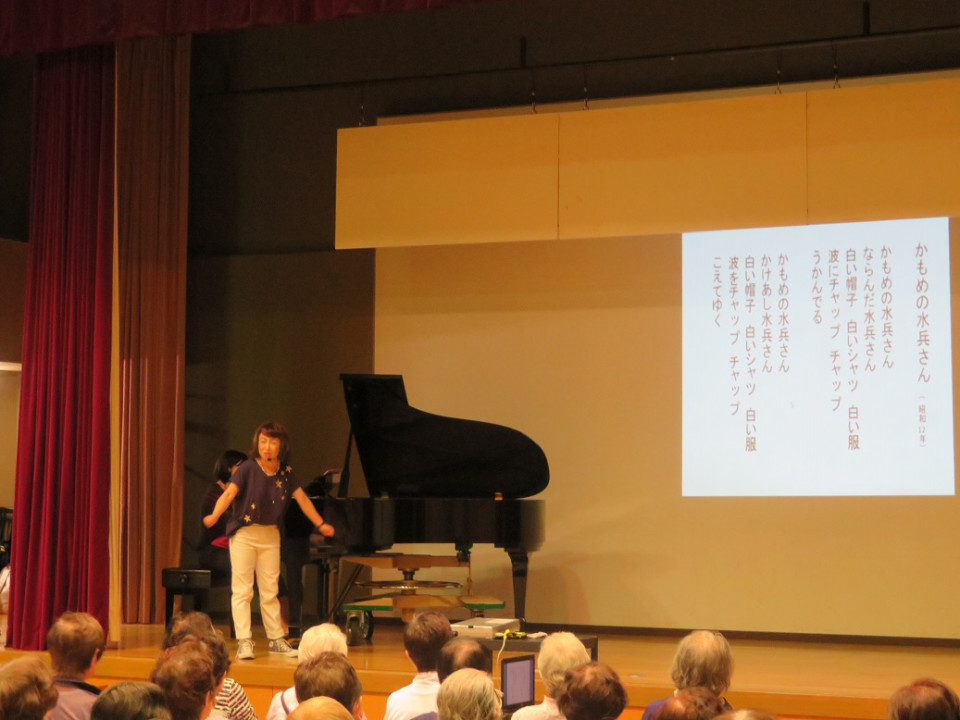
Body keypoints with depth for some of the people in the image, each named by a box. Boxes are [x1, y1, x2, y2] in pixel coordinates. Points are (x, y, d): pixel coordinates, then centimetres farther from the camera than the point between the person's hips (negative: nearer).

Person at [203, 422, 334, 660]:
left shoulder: (285, 473, 1)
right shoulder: (247, 468, -11)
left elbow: (302, 500, 9)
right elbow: (229, 494, -22)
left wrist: (320, 524, 13)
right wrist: (215, 515, -38)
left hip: (270, 535, 4)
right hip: (243, 533, -4)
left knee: (270, 590, 10)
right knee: (242, 589, -5)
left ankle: (276, 639, 17)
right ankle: (244, 641, -3)